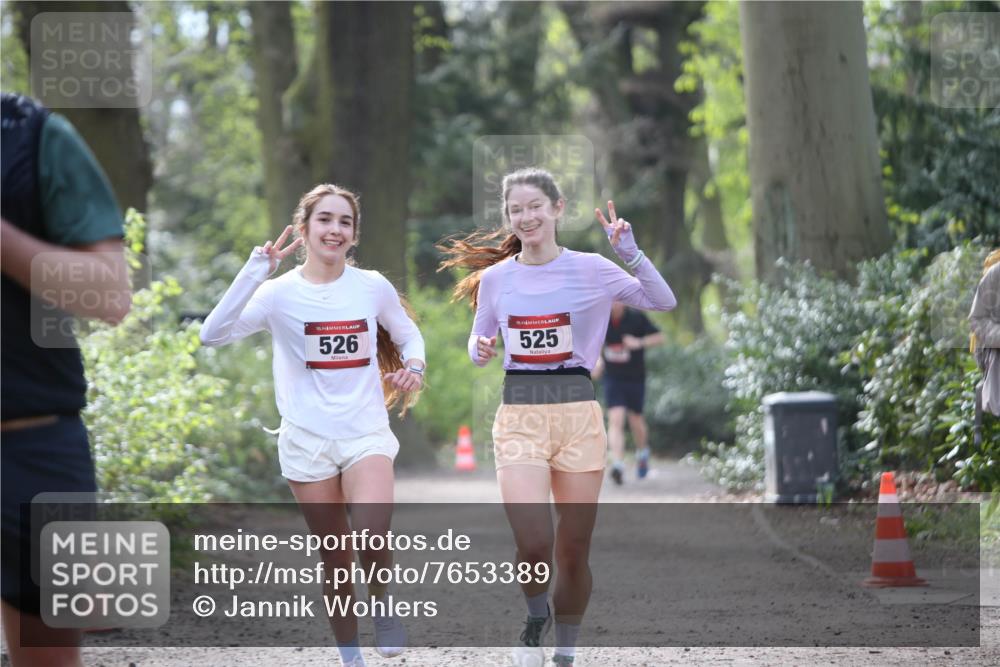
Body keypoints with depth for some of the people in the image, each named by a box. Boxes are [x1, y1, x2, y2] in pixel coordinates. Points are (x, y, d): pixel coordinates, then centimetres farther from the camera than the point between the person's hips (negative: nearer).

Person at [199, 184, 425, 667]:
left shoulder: (373, 287, 0)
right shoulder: (280, 292, -5)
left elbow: (408, 334, 19)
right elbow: (213, 334, -18)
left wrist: (413, 366, -4)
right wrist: (254, 272, -24)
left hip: (366, 433, 0)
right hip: (307, 439, 0)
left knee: (372, 531, -26)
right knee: (336, 560, 6)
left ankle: (382, 605, 4)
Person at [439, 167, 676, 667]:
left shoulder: (589, 269, 0)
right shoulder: (494, 278, 6)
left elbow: (663, 302, -6)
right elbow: (478, 349, 17)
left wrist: (629, 251, -18)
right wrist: (481, 350, -6)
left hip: (577, 414, 0)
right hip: (518, 416, 0)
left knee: (573, 551, 3)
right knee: (533, 544, -17)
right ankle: (536, 617, 15)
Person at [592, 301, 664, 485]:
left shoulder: (636, 317, -10)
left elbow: (659, 337, -5)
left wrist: (640, 342, -22)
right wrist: (598, 360, 1)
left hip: (635, 378, -1)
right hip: (613, 378, 1)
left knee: (636, 420, 12)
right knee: (615, 419, -14)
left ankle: (642, 453, 41)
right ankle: (618, 465, -22)